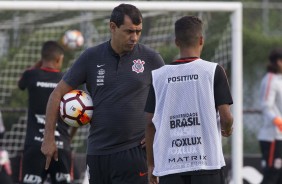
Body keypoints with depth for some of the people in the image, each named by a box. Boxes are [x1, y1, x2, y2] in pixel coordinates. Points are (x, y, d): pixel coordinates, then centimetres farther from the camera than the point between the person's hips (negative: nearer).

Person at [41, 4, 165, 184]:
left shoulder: (151, 58, 0)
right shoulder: (91, 57, 2)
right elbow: (58, 93, 7)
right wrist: (49, 138, 2)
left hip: (134, 151, -2)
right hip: (97, 153, 3)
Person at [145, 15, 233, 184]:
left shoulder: (157, 76, 5)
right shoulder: (213, 71, -2)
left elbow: (150, 123, 8)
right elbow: (226, 117, -5)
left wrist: (151, 164, 17)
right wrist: (228, 129, 19)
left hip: (169, 164, 2)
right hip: (207, 162, -2)